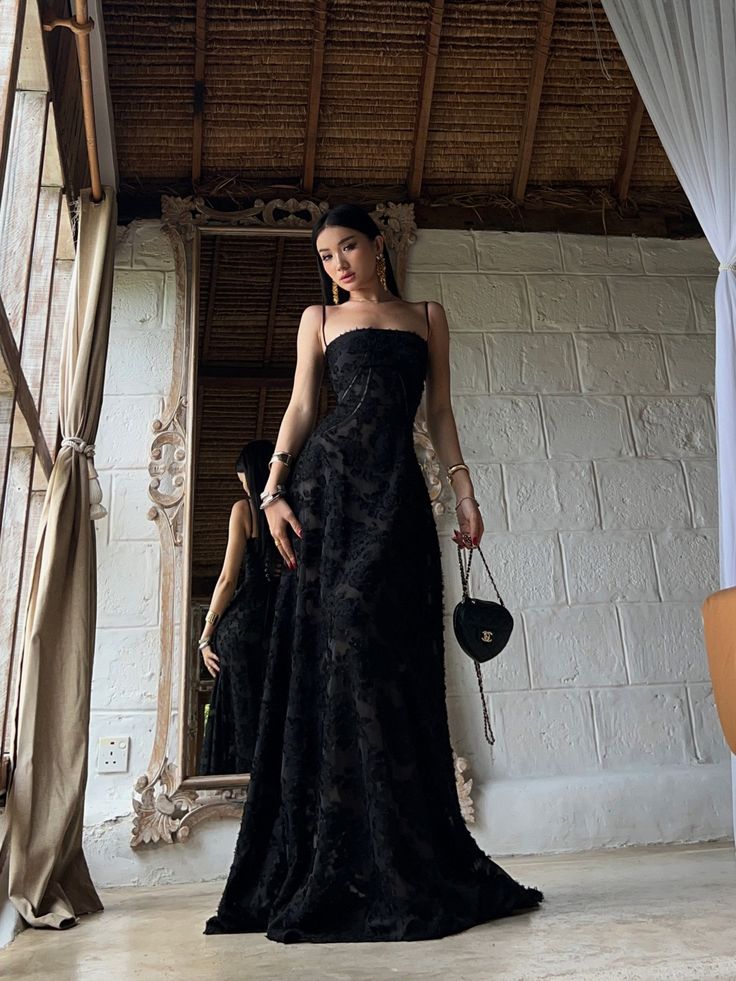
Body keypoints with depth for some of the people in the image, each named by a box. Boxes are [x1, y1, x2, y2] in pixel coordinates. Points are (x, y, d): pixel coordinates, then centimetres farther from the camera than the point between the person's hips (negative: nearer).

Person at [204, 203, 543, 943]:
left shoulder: (427, 316, 21)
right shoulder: (319, 319, 18)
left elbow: (439, 411, 16)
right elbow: (300, 407, 9)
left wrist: (463, 486, 4)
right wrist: (274, 488, -5)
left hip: (398, 489, 1)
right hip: (330, 480, -1)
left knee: (399, 659, -4)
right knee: (339, 646, -9)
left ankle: (411, 868, 4)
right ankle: (337, 870, -2)